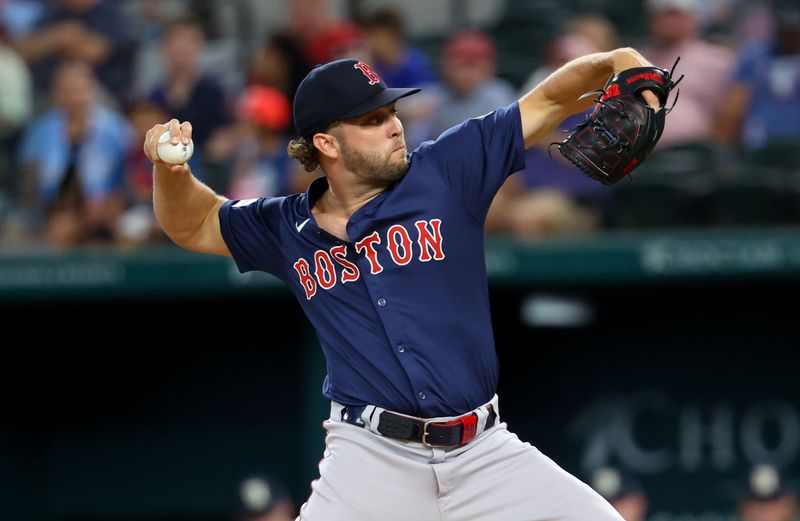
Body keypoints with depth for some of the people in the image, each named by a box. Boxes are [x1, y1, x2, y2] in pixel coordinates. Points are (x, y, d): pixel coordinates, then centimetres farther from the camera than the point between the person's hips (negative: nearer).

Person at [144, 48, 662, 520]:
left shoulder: (445, 171, 3)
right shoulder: (289, 230, 9)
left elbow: (550, 101, 2)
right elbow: (193, 225, 23)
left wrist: (613, 63, -17)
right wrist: (171, 169, 3)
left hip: (486, 454, 1)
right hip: (371, 458, -1)